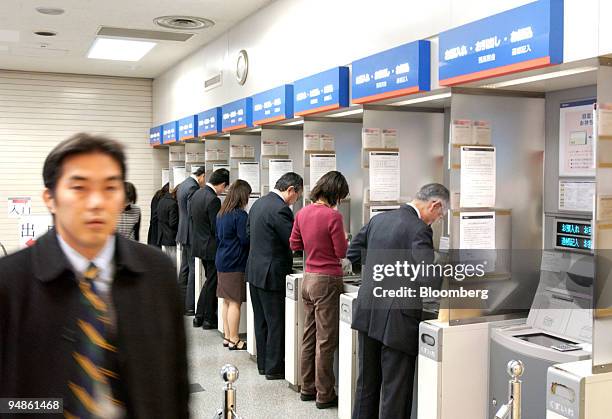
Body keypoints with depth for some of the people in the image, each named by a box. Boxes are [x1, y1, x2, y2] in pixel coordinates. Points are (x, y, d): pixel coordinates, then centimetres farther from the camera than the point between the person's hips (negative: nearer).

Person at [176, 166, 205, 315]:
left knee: (185, 269, 15)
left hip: (183, 233, 10)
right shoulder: (193, 188, -18)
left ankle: (181, 303, 21)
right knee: (194, 270, -6)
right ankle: (190, 307, -3)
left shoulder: (183, 185, 14)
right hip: (192, 235, -10)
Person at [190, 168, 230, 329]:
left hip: (198, 244, 9)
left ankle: (199, 316, 24)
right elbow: (217, 229, -20)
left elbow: (192, 220, 14)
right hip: (211, 247, -9)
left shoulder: (196, 195, 6)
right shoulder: (213, 200, -22)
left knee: (210, 280, 19)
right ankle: (208, 319, 12)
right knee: (212, 282, 3)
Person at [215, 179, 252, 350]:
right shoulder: (240, 215, -16)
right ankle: (234, 340, 3)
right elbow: (245, 240, -15)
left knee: (227, 301, 14)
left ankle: (227, 336, 21)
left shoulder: (221, 213, 11)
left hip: (222, 261, 9)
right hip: (235, 263, -9)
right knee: (235, 302, -2)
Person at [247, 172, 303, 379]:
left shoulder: (258, 203, 10)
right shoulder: (280, 209, -20)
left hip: (254, 270, 9)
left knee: (262, 321, 17)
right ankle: (274, 368, 10)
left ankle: (263, 364, 26)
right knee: (277, 323, 2)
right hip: (271, 274, -9)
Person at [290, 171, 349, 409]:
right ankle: (325, 395, 10)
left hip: (308, 279, 7)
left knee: (309, 336, 16)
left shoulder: (302, 213, 2)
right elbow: (342, 252, -11)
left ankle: (308, 388, 26)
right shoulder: (333, 216, -18)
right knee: (326, 341, 1)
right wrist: (343, 237, 7)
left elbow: (294, 245, 13)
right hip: (327, 282, -7)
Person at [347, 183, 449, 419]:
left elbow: (353, 253, 16)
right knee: (396, 390, 4)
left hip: (366, 314, 7)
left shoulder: (379, 220, 7)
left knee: (366, 382, 19)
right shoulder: (419, 229, -15)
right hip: (395, 321, -7)